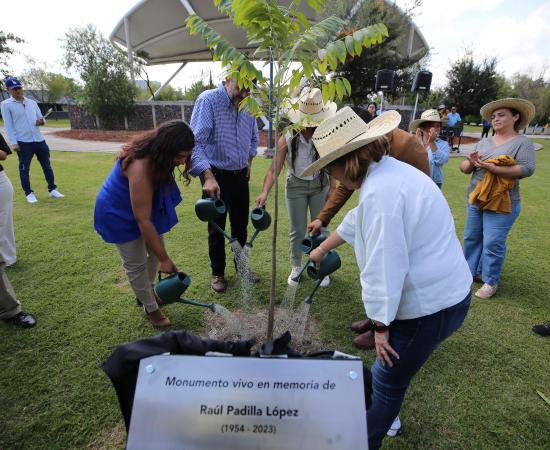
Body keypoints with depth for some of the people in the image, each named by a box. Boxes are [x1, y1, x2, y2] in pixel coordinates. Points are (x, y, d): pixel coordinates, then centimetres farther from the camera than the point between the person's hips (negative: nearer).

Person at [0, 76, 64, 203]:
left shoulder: (32, 102, 13)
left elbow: (40, 118, 17)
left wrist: (41, 122, -8)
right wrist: (13, 143, -14)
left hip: (39, 140, 5)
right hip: (23, 142, -4)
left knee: (47, 165, 9)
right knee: (24, 168, 3)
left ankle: (52, 189, 19)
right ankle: (29, 193, 11)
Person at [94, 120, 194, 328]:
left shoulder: (156, 152, -15)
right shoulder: (141, 168, -39)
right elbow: (143, 221, -35)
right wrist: (164, 259, -29)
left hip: (144, 205, 8)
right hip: (119, 213, -8)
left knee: (156, 249, 14)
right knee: (136, 263, 1)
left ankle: (146, 292, 36)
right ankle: (151, 309, 20)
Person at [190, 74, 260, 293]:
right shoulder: (208, 100, -15)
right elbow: (196, 142, -24)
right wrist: (208, 176, -33)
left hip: (240, 176, 5)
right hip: (216, 176, -5)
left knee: (241, 225, 15)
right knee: (216, 228, 6)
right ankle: (217, 273, 25)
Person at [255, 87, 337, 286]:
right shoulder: (287, 139, -19)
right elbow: (274, 169, -22)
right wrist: (265, 192, -35)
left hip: (320, 186, 1)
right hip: (296, 187, -1)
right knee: (297, 231, 9)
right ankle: (296, 267, 29)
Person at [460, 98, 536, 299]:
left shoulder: (523, 143, -5)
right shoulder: (484, 142, 10)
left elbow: (527, 169, -19)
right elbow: (463, 168, 8)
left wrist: (493, 168, -26)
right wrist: (471, 163, -15)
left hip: (502, 203, -5)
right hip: (475, 199, 6)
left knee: (493, 243, -3)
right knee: (471, 237, 14)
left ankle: (490, 282, 11)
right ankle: (471, 270, 30)